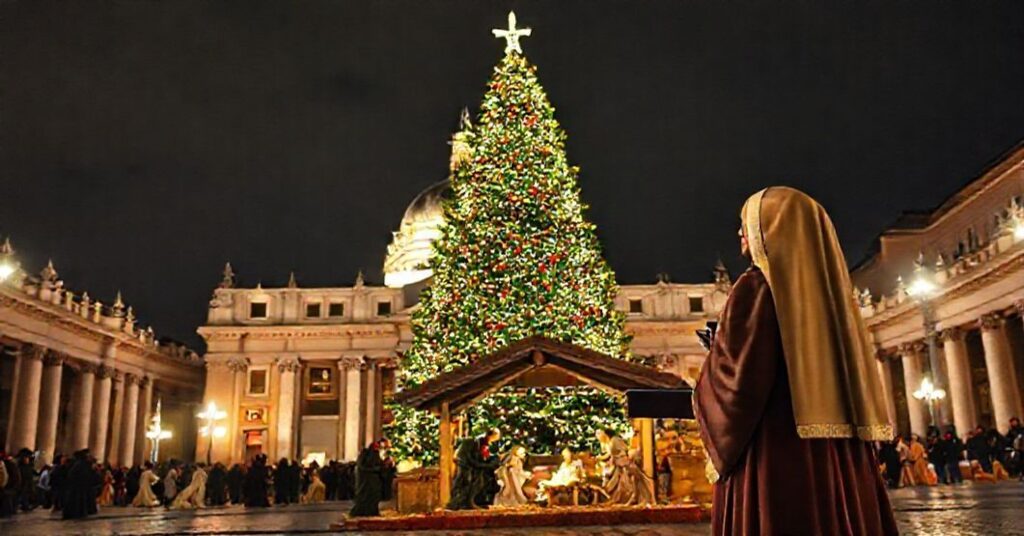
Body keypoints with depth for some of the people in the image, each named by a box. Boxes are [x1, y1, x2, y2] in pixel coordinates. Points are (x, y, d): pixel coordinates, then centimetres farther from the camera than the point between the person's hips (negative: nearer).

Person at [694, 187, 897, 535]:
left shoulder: (757, 286, -7)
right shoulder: (826, 284, 16)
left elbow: (736, 379, -15)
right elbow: (852, 381, 20)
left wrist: (703, 391, 4)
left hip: (776, 459, -8)